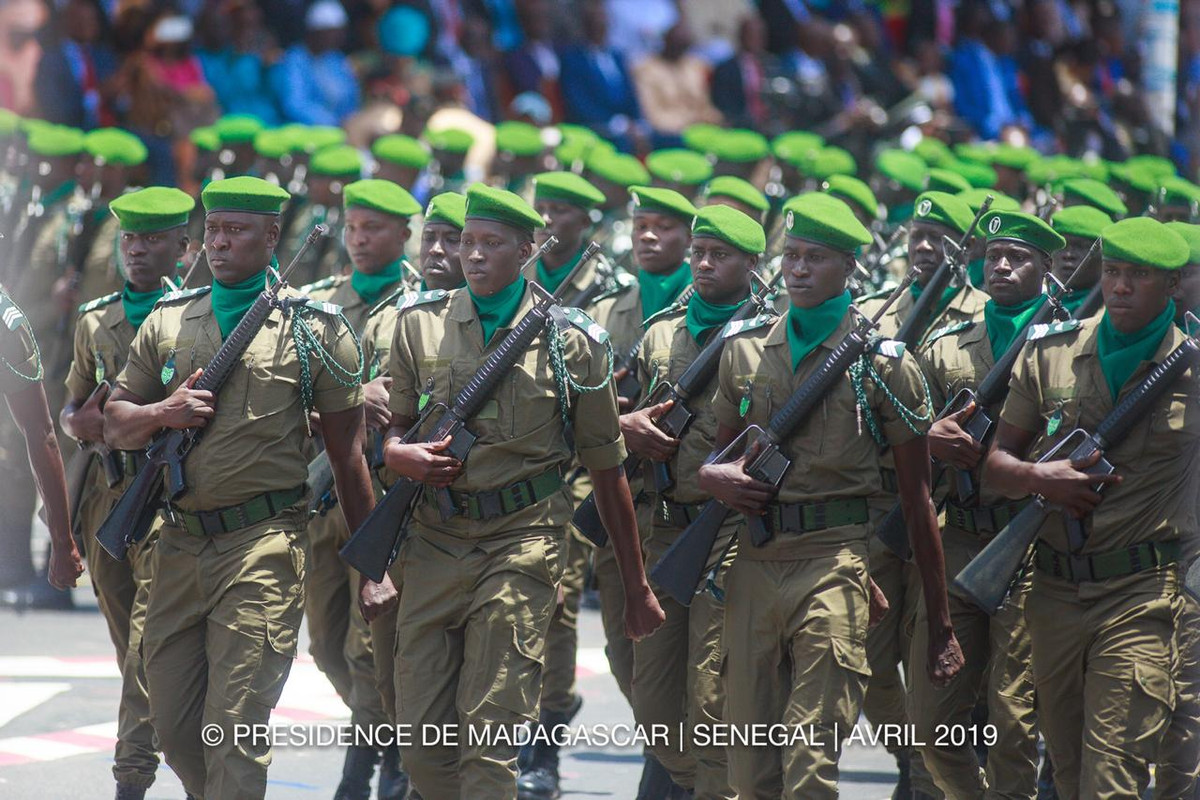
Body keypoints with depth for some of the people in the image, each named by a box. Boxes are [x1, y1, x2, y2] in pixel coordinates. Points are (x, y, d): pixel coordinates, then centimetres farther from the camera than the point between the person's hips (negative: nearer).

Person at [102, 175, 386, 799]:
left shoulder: (315, 328, 1)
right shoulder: (168, 321, 12)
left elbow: (347, 454, 3)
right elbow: (115, 426, 16)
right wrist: (161, 414, -7)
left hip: (264, 544, -5)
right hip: (179, 543, 5)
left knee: (235, 729, -11)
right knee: (172, 724, 9)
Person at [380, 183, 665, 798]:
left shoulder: (570, 341, 3)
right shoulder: (420, 323, 7)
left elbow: (606, 469, 9)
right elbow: (395, 423, 17)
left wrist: (636, 587, 10)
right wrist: (399, 454, -9)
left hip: (522, 539, -3)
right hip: (435, 537, 3)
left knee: (490, 738, -11)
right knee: (421, 743, 1)